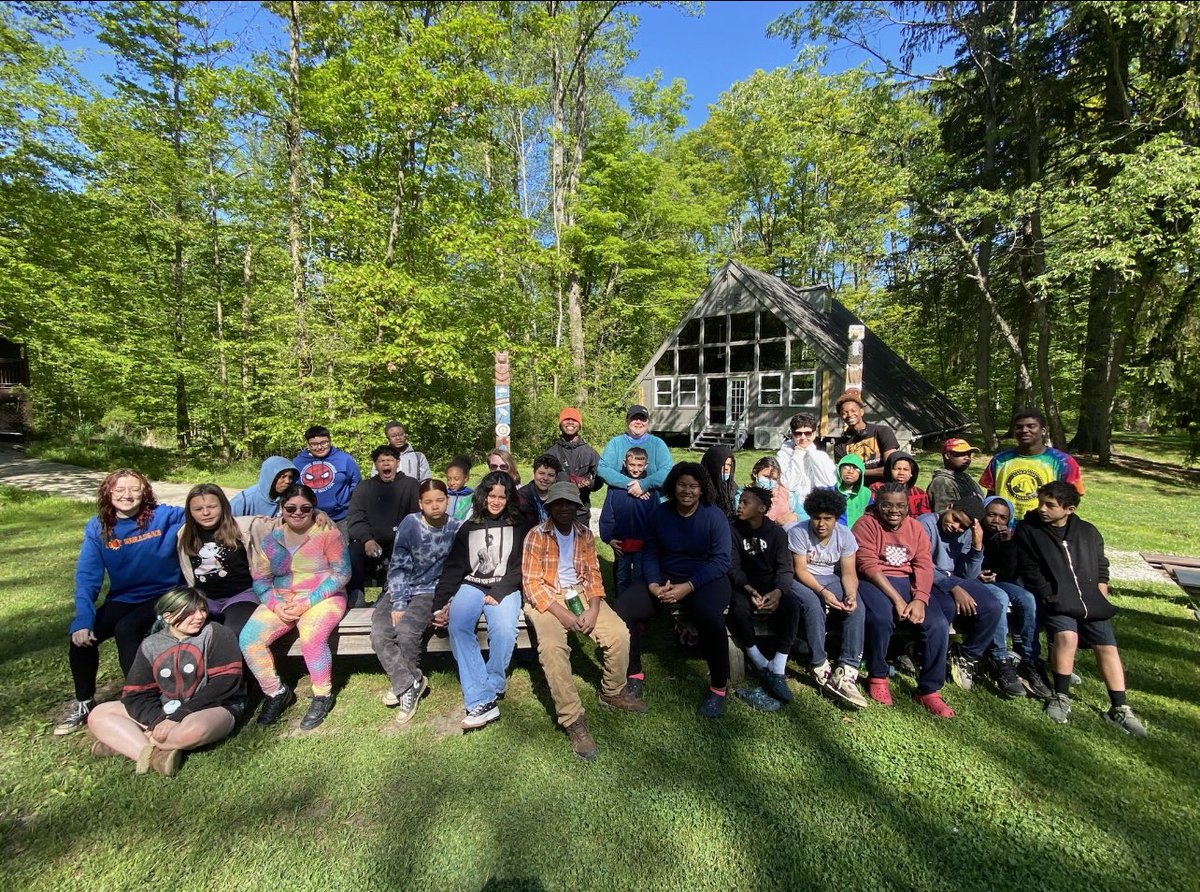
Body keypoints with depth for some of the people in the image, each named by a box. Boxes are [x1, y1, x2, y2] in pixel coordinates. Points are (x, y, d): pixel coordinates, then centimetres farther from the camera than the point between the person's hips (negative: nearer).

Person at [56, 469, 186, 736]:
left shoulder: (163, 516, -12)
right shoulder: (97, 528, -4)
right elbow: (87, 578, -7)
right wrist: (83, 621, -18)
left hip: (163, 594, -4)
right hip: (123, 598, 4)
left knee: (126, 629, -28)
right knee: (81, 637, -15)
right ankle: (83, 703, 12)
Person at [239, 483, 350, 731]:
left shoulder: (328, 533, -8)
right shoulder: (271, 539, 7)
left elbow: (341, 574, -11)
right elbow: (260, 579, 6)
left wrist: (307, 602, -18)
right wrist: (275, 605, -13)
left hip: (322, 598, -5)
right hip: (280, 601, 5)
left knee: (311, 637, -32)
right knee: (248, 638, -17)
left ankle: (322, 696, -7)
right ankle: (277, 692, 5)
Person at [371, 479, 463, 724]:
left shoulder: (457, 529, -4)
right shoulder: (410, 524, -6)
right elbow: (398, 566, -7)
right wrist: (398, 604, -15)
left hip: (430, 590, -2)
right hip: (400, 589, 2)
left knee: (406, 630, -26)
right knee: (380, 633, -22)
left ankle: (404, 684, 0)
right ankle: (410, 683, -6)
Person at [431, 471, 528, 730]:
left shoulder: (518, 527, 9)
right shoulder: (469, 527, 14)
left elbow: (519, 568, 2)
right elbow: (453, 568, 7)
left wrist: (498, 593, -13)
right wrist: (440, 605, -6)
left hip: (505, 589, -1)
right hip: (471, 586, 2)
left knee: (504, 629, -32)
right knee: (457, 627, -30)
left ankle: (491, 687, -7)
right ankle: (481, 701, -29)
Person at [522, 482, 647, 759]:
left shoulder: (585, 534, 6)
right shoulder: (536, 535, -8)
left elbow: (593, 575, 6)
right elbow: (532, 583, -12)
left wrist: (594, 610, -12)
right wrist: (562, 614, -21)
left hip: (579, 594, 4)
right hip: (546, 598, -4)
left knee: (619, 633, -15)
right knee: (552, 646, -32)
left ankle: (613, 692, 12)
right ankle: (573, 720, -20)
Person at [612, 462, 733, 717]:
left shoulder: (714, 516, -7)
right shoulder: (660, 512, 2)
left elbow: (721, 561, -12)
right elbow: (649, 552, 1)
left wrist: (687, 587, -23)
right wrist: (653, 585, -17)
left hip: (705, 580, -3)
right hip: (664, 578, 3)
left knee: (711, 620, -35)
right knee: (622, 609, -19)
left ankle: (718, 687, -9)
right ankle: (635, 675, 4)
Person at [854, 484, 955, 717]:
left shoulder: (916, 527, 10)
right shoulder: (866, 524, -6)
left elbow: (924, 566, -1)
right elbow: (868, 565, -14)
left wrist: (919, 599, -18)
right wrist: (897, 600, -21)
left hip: (907, 583, 5)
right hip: (873, 582, -5)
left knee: (939, 624, -16)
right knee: (882, 619, -32)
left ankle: (928, 690, 0)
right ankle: (877, 677, -6)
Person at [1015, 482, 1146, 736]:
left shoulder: (1088, 532, 12)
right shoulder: (1027, 531, -1)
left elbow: (1102, 569, 17)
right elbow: (1032, 573, -5)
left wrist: (1100, 600, 5)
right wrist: (1052, 598, -11)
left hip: (1090, 602, 4)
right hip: (1055, 601, -4)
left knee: (1108, 645, -8)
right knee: (1067, 636, -26)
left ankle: (1119, 708, 4)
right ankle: (1061, 697, -12)